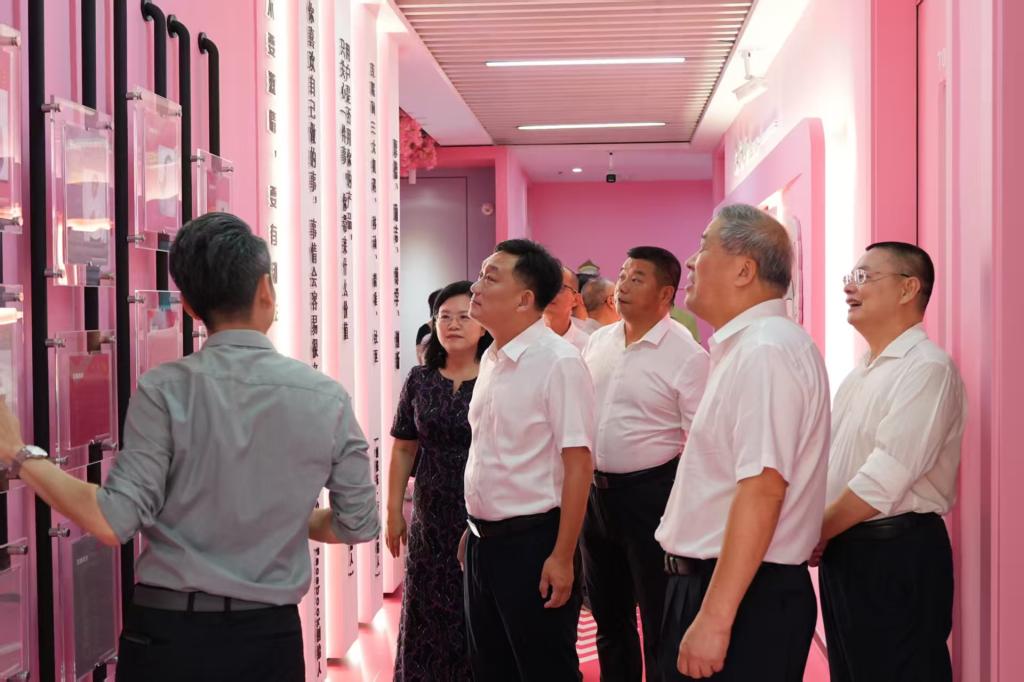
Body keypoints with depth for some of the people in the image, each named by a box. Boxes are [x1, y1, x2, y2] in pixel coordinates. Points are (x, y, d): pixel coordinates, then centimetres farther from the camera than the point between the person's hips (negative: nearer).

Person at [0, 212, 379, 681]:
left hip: (169, 632, -1)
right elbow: (360, 525, 2)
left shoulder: (166, 391, -12)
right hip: (273, 635, 2)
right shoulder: (327, 398, -5)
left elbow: (113, 523, -14)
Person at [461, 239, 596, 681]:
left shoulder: (558, 363, -16)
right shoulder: (491, 359, 8)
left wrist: (562, 557, -19)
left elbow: (578, 464, -18)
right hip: (483, 541, 8)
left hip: (531, 541, -8)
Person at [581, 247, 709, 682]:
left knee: (660, 621, 5)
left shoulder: (686, 356, -13)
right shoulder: (598, 341, 6)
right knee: (608, 614, 19)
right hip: (594, 490, 6)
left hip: (651, 494, -6)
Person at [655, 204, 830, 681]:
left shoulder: (765, 352, -18)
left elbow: (762, 489, -26)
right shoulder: (742, 347, 12)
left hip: (745, 598, -9)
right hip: (706, 581, 9)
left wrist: (715, 617, -27)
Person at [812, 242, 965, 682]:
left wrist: (814, 534, -11)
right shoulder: (861, 374, 14)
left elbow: (885, 478, -22)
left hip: (896, 556, -9)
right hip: (844, 550, 9)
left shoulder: (927, 368, -15)